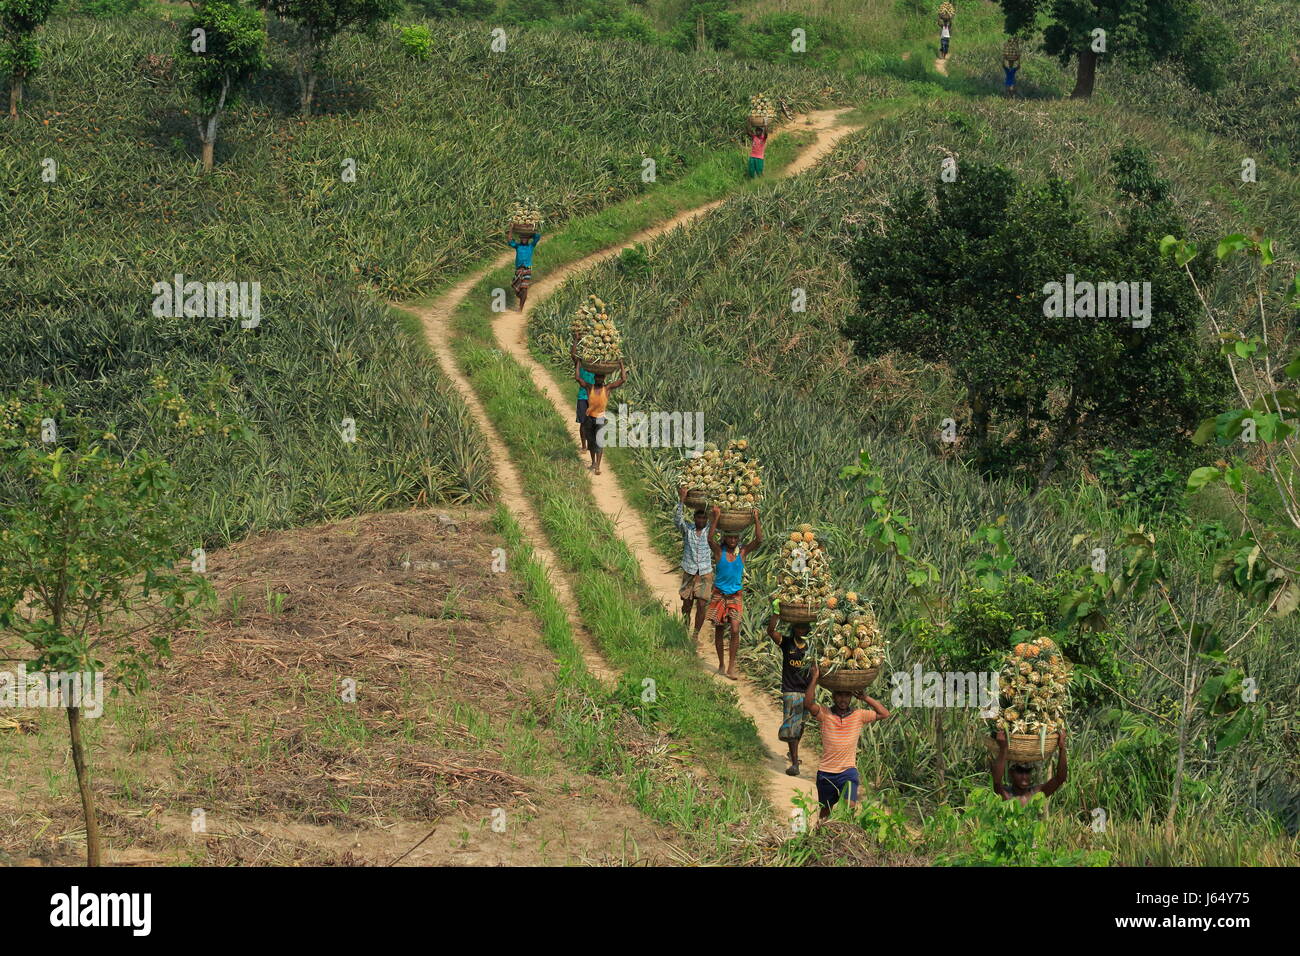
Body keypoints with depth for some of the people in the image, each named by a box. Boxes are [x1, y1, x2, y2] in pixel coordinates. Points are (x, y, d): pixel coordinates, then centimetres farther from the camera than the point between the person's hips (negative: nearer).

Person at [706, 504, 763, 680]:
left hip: (735, 597, 1)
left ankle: (732, 667, -5)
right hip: (719, 595, -1)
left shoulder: (742, 553, 1)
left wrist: (756, 520, -16)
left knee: (735, 630, -10)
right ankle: (721, 664, 22)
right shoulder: (719, 551, -5)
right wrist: (716, 518, -29)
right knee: (719, 630, 7)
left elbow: (759, 540, -9)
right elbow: (710, 539, -24)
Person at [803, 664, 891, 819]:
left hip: (848, 771, -1)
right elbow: (808, 704, -23)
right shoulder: (825, 714, -6)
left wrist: (865, 698, -7)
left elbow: (884, 714, -4)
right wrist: (814, 678, -23)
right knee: (825, 811, 16)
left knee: (850, 807, -21)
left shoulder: (859, 715, -1)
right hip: (826, 772, 1)